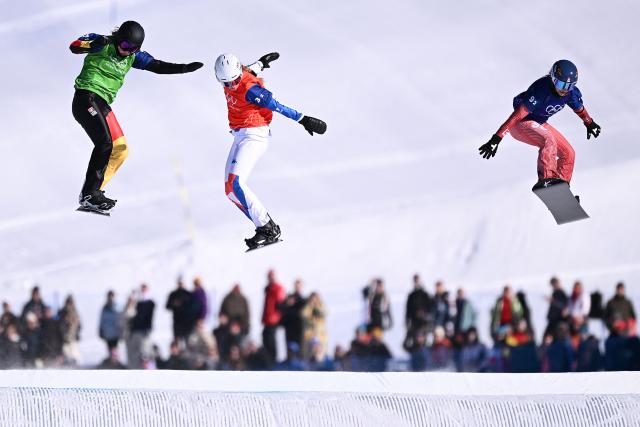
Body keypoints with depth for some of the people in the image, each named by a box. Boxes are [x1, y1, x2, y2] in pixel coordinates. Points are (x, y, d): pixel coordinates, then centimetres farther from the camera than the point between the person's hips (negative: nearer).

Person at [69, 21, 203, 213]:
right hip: (87, 97, -9)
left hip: (102, 104, 9)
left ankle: (91, 194, -1)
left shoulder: (133, 56, 14)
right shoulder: (103, 45, -5)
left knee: (120, 150, 3)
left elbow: (158, 66, 10)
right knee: (105, 142, -23)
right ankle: (89, 193, -25)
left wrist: (185, 68, -2)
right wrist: (95, 43, -35)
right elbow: (74, 47, -17)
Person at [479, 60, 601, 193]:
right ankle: (545, 179, -44)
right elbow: (519, 113, -38)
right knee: (548, 140, -34)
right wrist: (497, 138, -43)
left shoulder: (571, 92, -13)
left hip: (539, 124, 8)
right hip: (521, 123, -8)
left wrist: (589, 123, 30)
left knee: (568, 153, 3)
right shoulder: (541, 90, -34)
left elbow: (579, 108, 11)